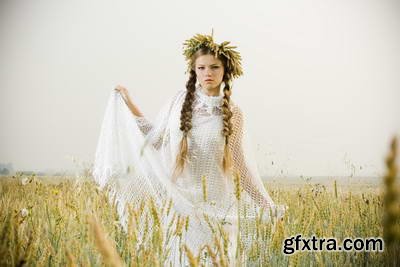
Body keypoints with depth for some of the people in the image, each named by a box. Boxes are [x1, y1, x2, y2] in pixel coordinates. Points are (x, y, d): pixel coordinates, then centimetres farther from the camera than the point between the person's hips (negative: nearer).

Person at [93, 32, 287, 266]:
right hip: (182, 202, 1)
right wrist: (129, 104, 6)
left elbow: (243, 165, 4)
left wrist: (269, 206, 3)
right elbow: (156, 139, 9)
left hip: (218, 207, -1)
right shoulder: (180, 101, 1)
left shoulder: (233, 113, -1)